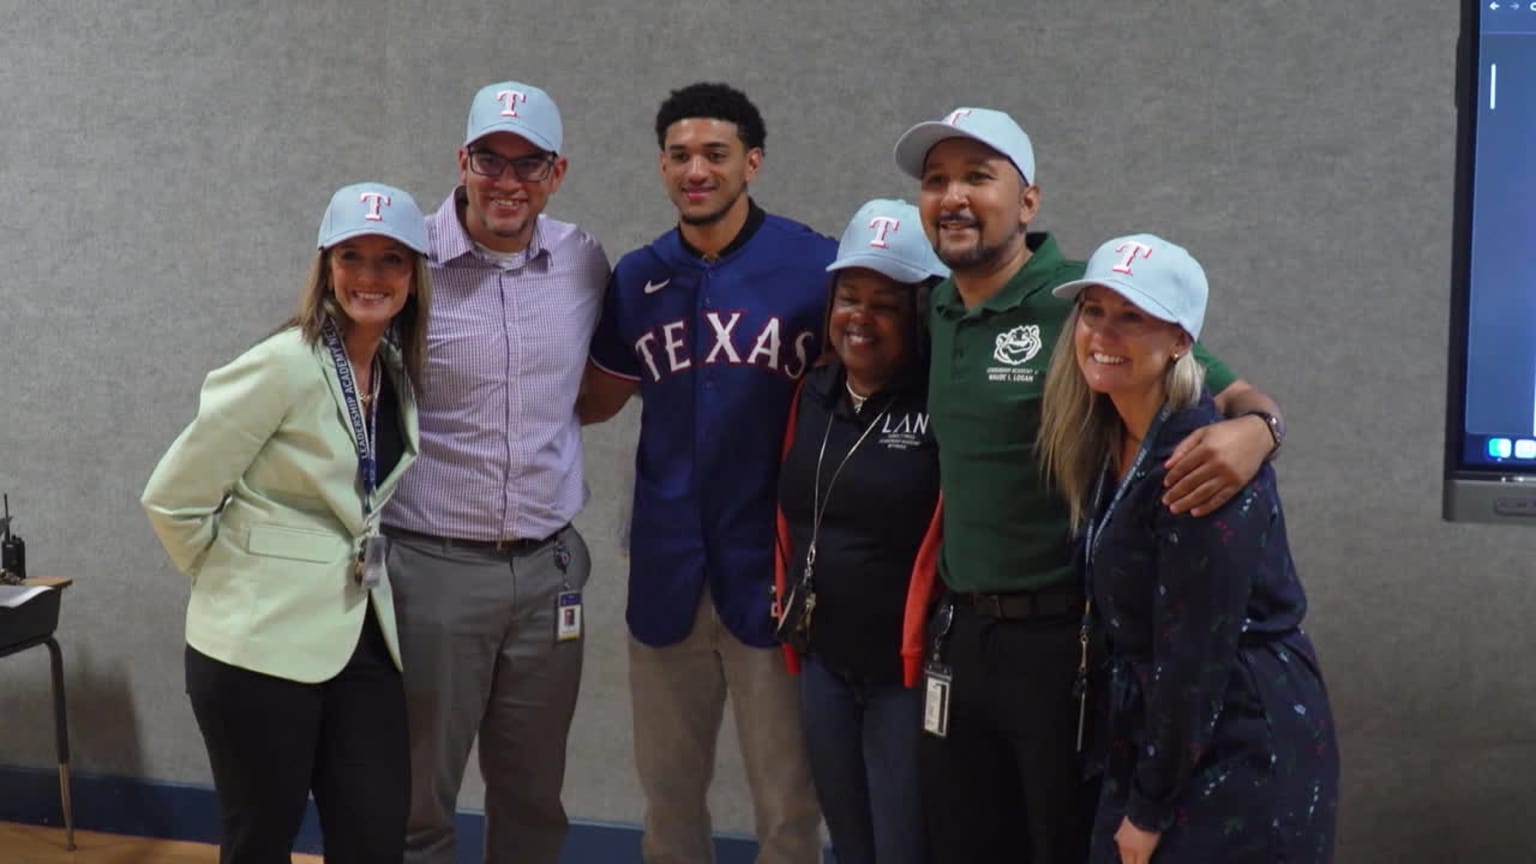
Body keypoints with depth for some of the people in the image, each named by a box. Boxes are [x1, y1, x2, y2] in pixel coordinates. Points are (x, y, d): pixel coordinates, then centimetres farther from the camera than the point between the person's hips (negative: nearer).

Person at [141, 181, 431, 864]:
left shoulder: (399, 369, 4)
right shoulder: (284, 366, -16)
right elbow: (172, 498, -12)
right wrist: (237, 580, -1)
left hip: (361, 640, 6)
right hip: (262, 644, -6)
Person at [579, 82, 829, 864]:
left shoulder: (816, 267, -7)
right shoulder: (637, 279, 6)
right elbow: (593, 400, 17)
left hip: (773, 574, -4)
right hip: (666, 577, 4)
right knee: (668, 794, 16)